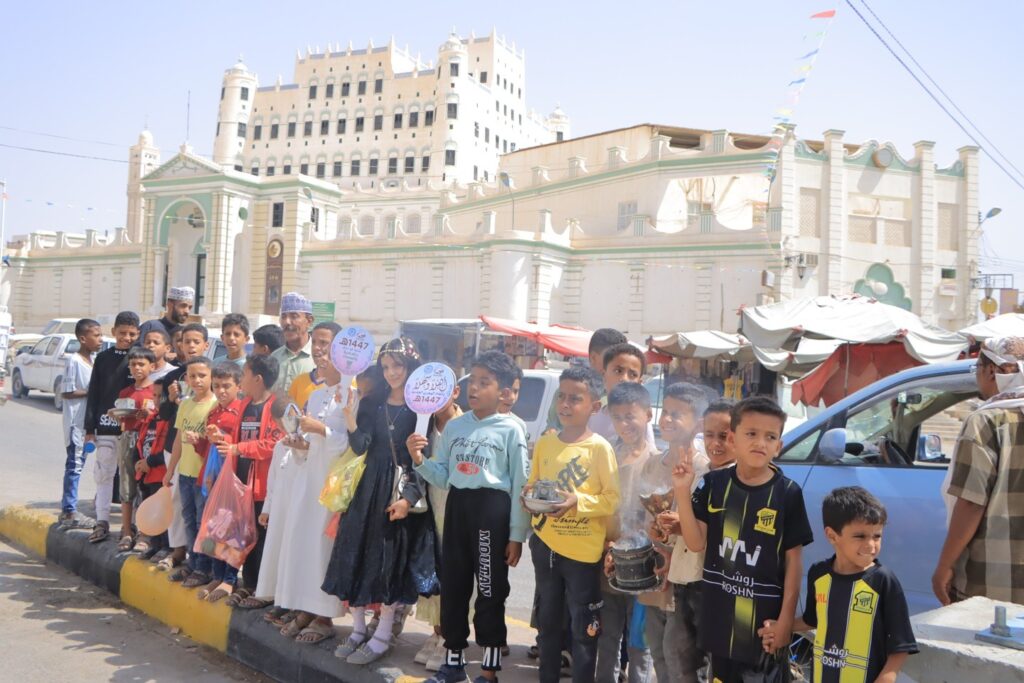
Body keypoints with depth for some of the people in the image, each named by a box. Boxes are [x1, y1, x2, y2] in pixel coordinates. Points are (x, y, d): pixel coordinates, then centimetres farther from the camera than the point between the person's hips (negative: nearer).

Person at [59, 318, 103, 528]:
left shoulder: (93, 360, 12)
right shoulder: (74, 361, -13)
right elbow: (66, 392, -16)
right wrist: (92, 391, -15)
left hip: (88, 421, 8)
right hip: (76, 422, -8)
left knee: (78, 463, 13)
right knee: (75, 464, -5)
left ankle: (68, 510, 21)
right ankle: (69, 512, 0)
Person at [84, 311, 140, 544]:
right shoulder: (103, 358, 7)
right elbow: (93, 394, 8)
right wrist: (90, 428, 5)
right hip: (105, 426, 3)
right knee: (104, 474, 6)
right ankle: (102, 522, 12)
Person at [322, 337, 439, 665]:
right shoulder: (373, 404, 7)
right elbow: (360, 446, -3)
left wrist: (409, 497, -17)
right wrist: (349, 414, -18)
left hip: (401, 489, -4)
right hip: (368, 487, 4)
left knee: (391, 560, 1)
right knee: (358, 554, 7)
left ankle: (382, 637, 12)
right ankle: (359, 629, 24)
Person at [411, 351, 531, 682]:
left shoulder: (511, 430, -7)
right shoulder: (454, 425, 8)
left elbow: (519, 486, -6)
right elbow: (443, 477, 9)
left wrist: (516, 535, -7)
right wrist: (420, 461, -10)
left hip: (493, 508, -5)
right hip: (457, 506, 5)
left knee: (490, 591, 5)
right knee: (452, 586, 12)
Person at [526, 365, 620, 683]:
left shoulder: (600, 448, -13)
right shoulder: (544, 443, 2)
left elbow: (614, 498, -14)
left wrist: (578, 501, -25)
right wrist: (529, 495, -10)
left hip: (583, 550, -5)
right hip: (545, 544, 5)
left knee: (583, 629, 7)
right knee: (548, 622, 20)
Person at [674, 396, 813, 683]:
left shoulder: (788, 493, -9)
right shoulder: (714, 484, -3)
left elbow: (793, 559, -6)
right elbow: (696, 543, -6)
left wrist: (786, 618, -8)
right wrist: (682, 492, -17)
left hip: (766, 612, -2)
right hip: (721, 611, 3)